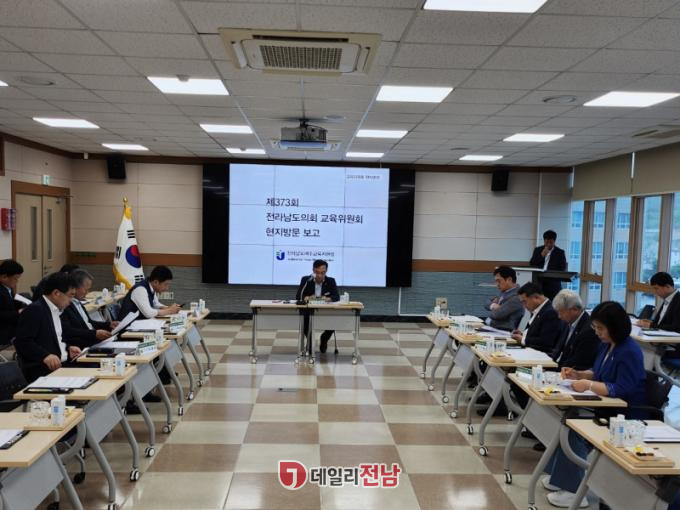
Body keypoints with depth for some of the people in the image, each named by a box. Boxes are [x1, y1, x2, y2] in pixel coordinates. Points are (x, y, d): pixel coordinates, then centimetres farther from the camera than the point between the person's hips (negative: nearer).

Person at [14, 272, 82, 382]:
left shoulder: (56, 310, 17)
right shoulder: (34, 310, -11)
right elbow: (22, 342, -18)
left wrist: (68, 348, 10)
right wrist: (45, 355, -29)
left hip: (62, 364, 9)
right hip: (42, 371, -9)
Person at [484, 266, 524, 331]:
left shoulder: (516, 297, -15)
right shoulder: (504, 292, 14)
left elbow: (497, 315, -21)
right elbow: (487, 304, 19)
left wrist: (492, 311, 2)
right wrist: (492, 305, -5)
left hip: (503, 331, -9)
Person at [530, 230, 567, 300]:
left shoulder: (560, 252, 6)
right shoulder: (537, 250, 13)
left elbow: (563, 269, 2)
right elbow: (531, 264, 5)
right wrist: (542, 255, -7)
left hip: (553, 283, -2)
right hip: (538, 282, 2)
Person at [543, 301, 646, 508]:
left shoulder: (630, 352, -21)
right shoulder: (606, 345, 6)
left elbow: (622, 390, -27)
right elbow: (597, 374, 20)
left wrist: (589, 385, -29)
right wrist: (579, 374, 1)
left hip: (625, 417, -9)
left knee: (574, 430, -21)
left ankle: (574, 491, -10)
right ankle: (560, 477, 3)